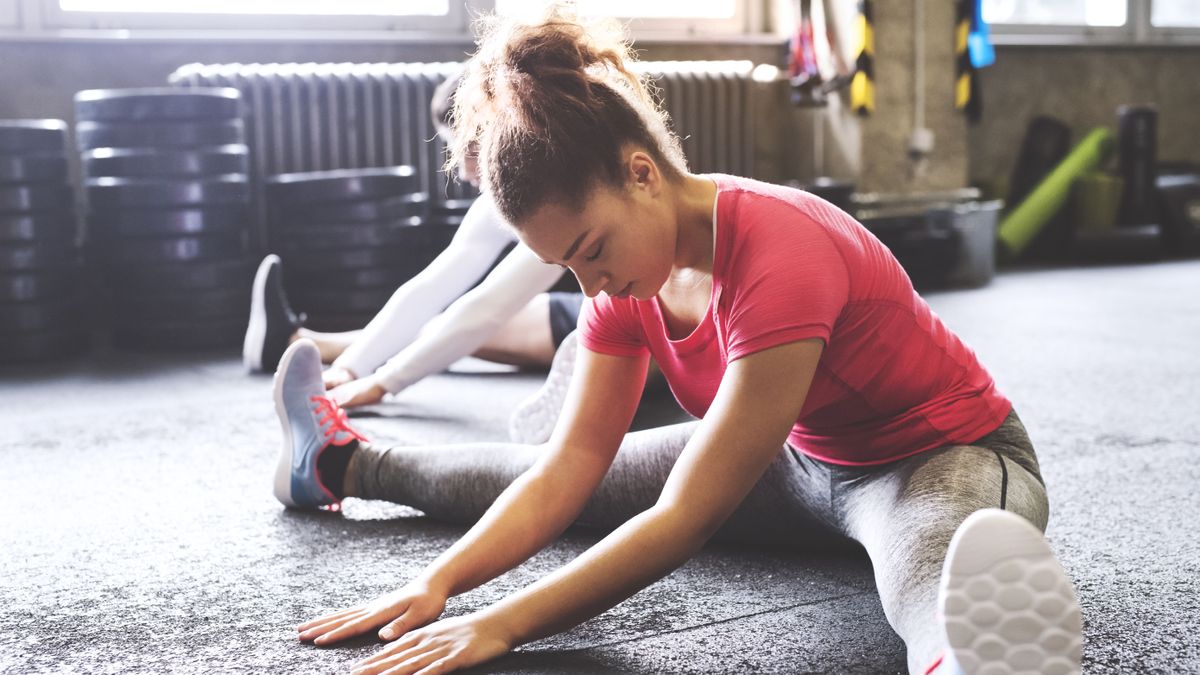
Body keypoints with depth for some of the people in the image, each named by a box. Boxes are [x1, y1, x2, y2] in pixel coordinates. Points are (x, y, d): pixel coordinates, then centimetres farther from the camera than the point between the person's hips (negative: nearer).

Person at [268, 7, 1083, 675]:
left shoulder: (780, 260, -34)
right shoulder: (632, 278, -9)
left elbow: (685, 518, -34)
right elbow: (568, 467, -9)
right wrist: (438, 582, -23)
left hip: (947, 457, -7)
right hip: (805, 459, 7)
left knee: (927, 569, -44)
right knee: (581, 480, 11)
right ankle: (350, 467, 31)